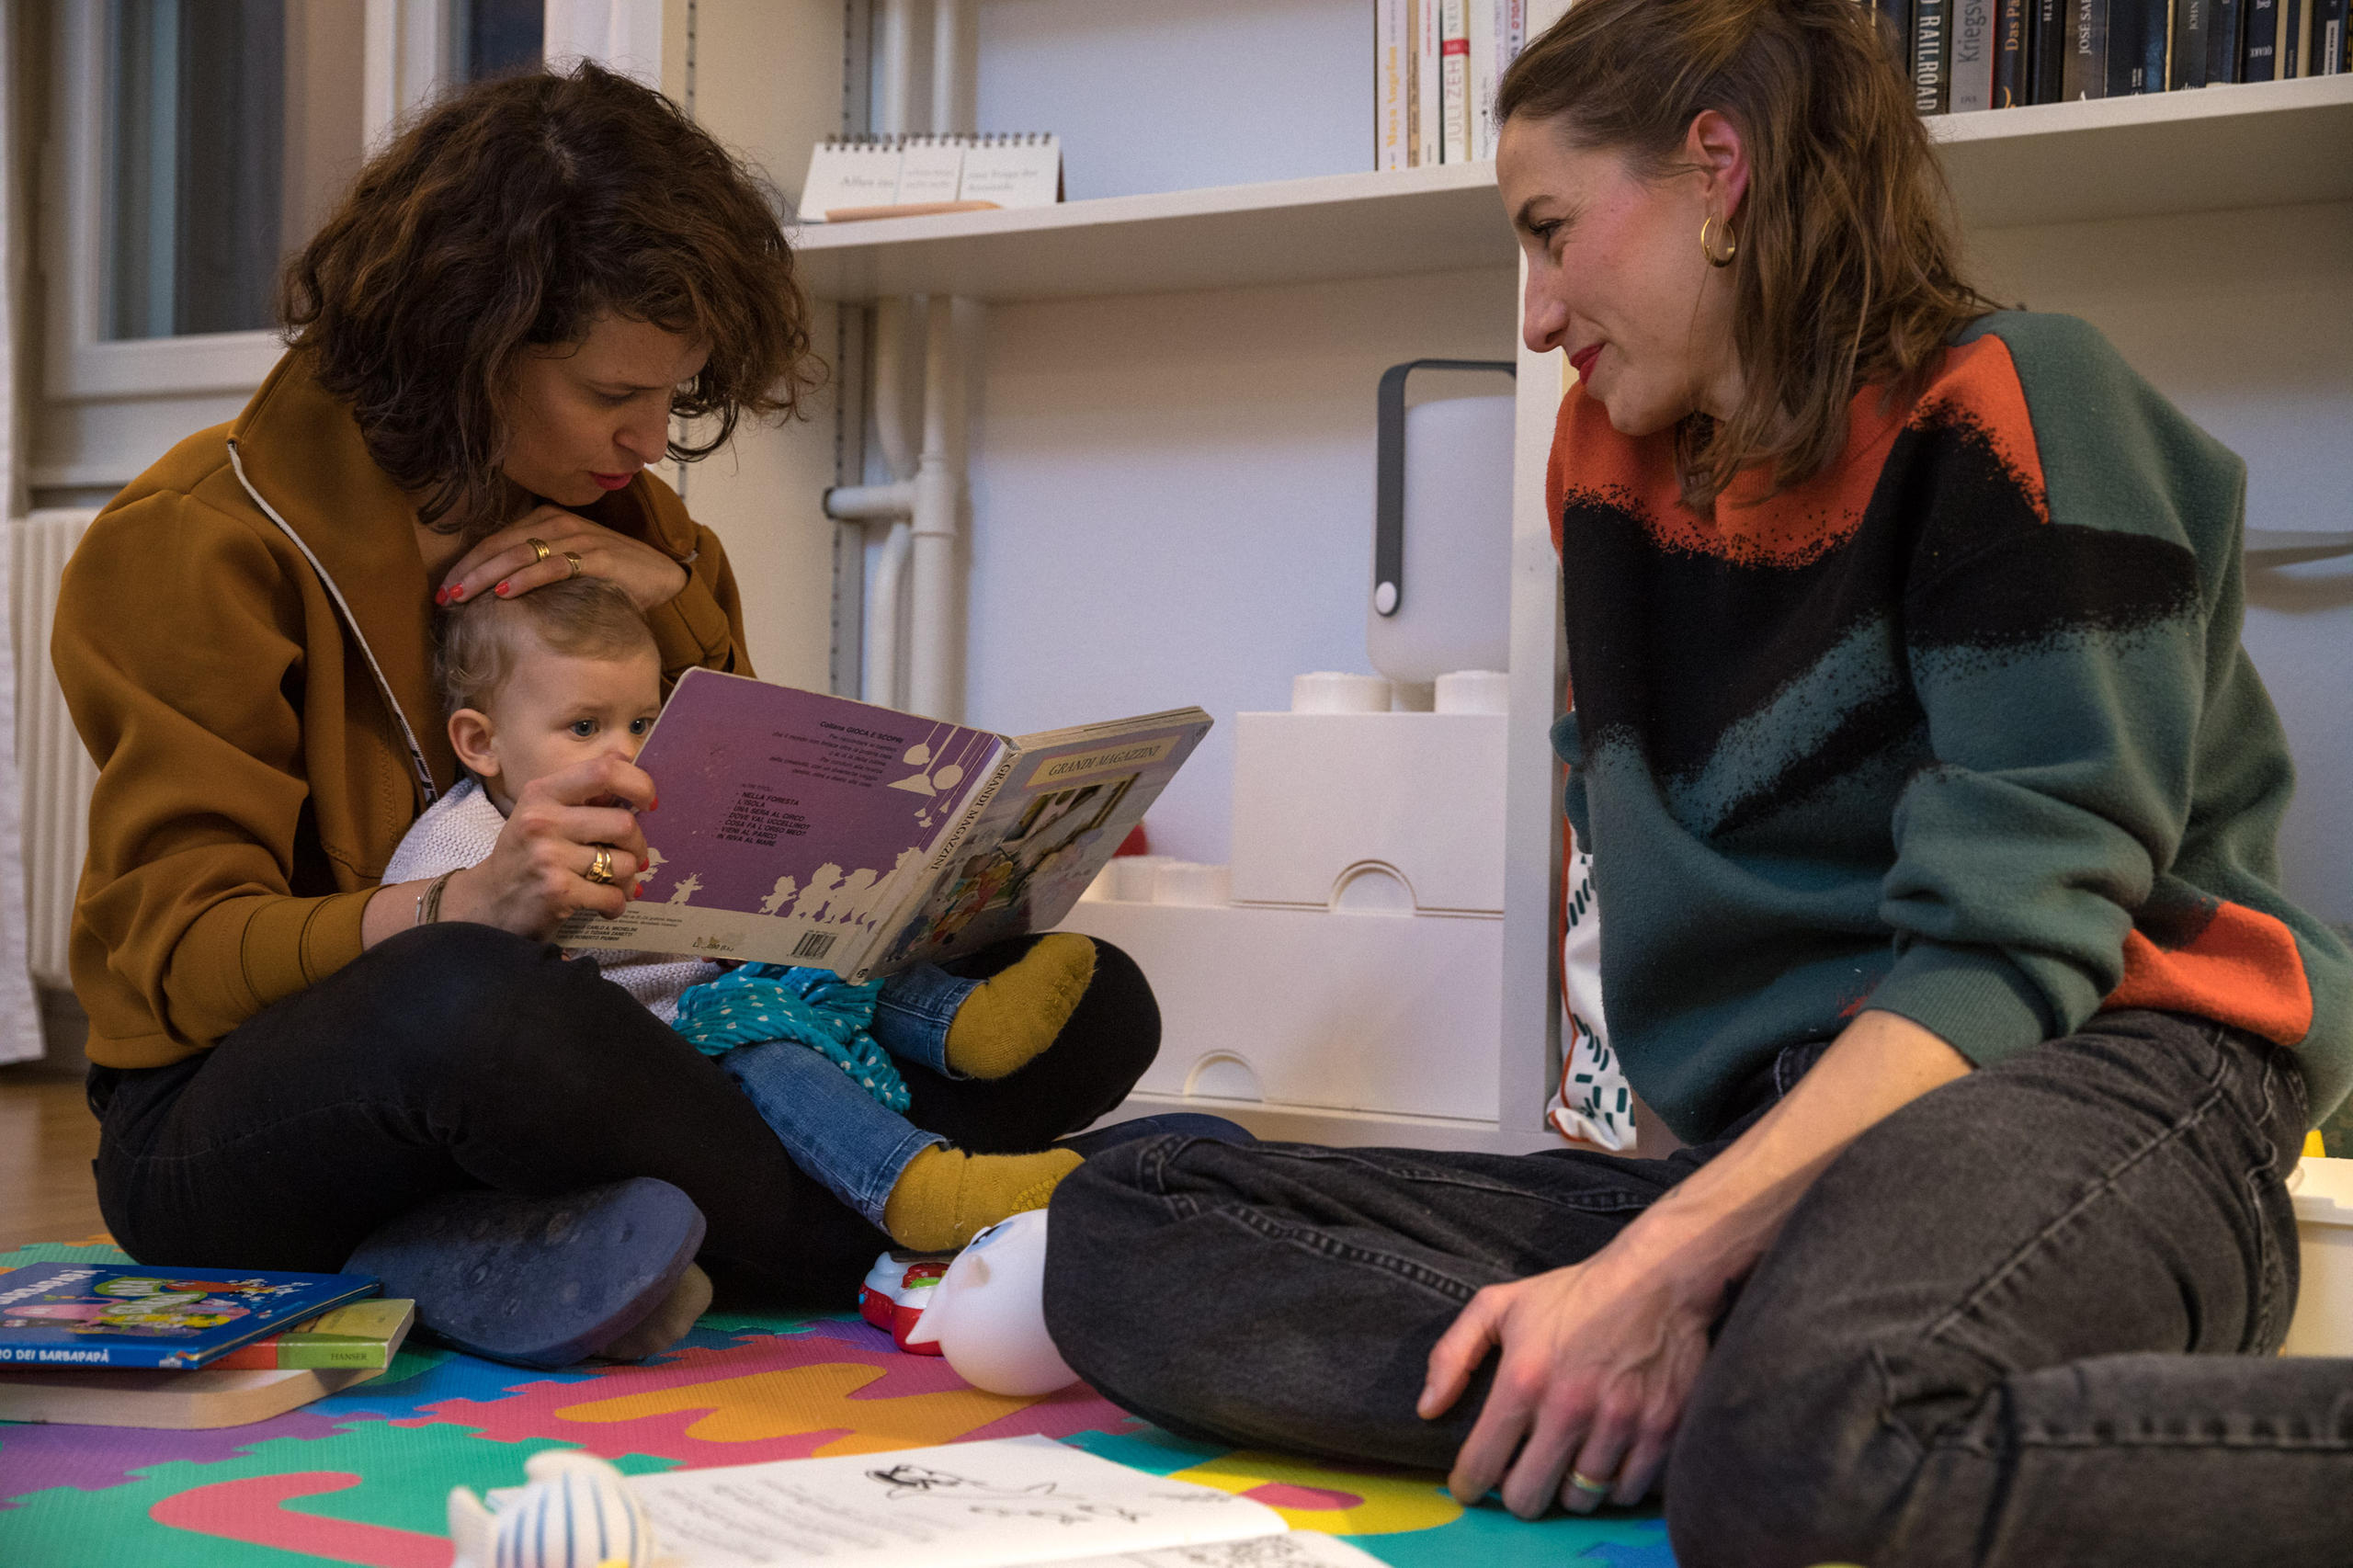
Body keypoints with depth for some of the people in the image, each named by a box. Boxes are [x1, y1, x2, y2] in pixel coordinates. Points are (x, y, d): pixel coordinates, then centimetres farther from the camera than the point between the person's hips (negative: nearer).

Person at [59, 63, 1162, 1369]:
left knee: (1090, 1005, -11)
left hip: (564, 1065, 6)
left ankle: (503, 1240, -25)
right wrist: (467, 908, -34)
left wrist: (675, 606, -5)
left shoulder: (619, 526, 10)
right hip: (237, 1125, -5)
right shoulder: (202, 539, -7)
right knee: (472, 1002, -44)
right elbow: (179, 952, -14)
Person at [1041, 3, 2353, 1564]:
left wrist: (1662, 1262, -23)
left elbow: (2011, 940, -14)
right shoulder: (1616, 451, 16)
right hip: (1773, 1133, 8)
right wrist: (1671, 1258, 1)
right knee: (1125, 1225, -11)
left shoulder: (2012, 401, -5)